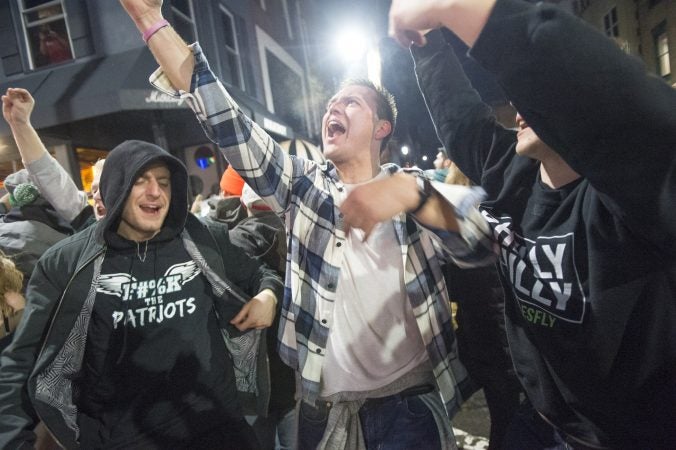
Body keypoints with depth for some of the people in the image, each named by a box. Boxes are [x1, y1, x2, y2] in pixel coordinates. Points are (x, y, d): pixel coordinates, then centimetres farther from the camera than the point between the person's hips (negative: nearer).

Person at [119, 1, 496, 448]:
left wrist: (410, 192, -36)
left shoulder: (415, 191, -1)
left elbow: (483, 244, -18)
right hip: (325, 406, 2)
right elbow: (228, 125, -6)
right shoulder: (304, 184, 3)